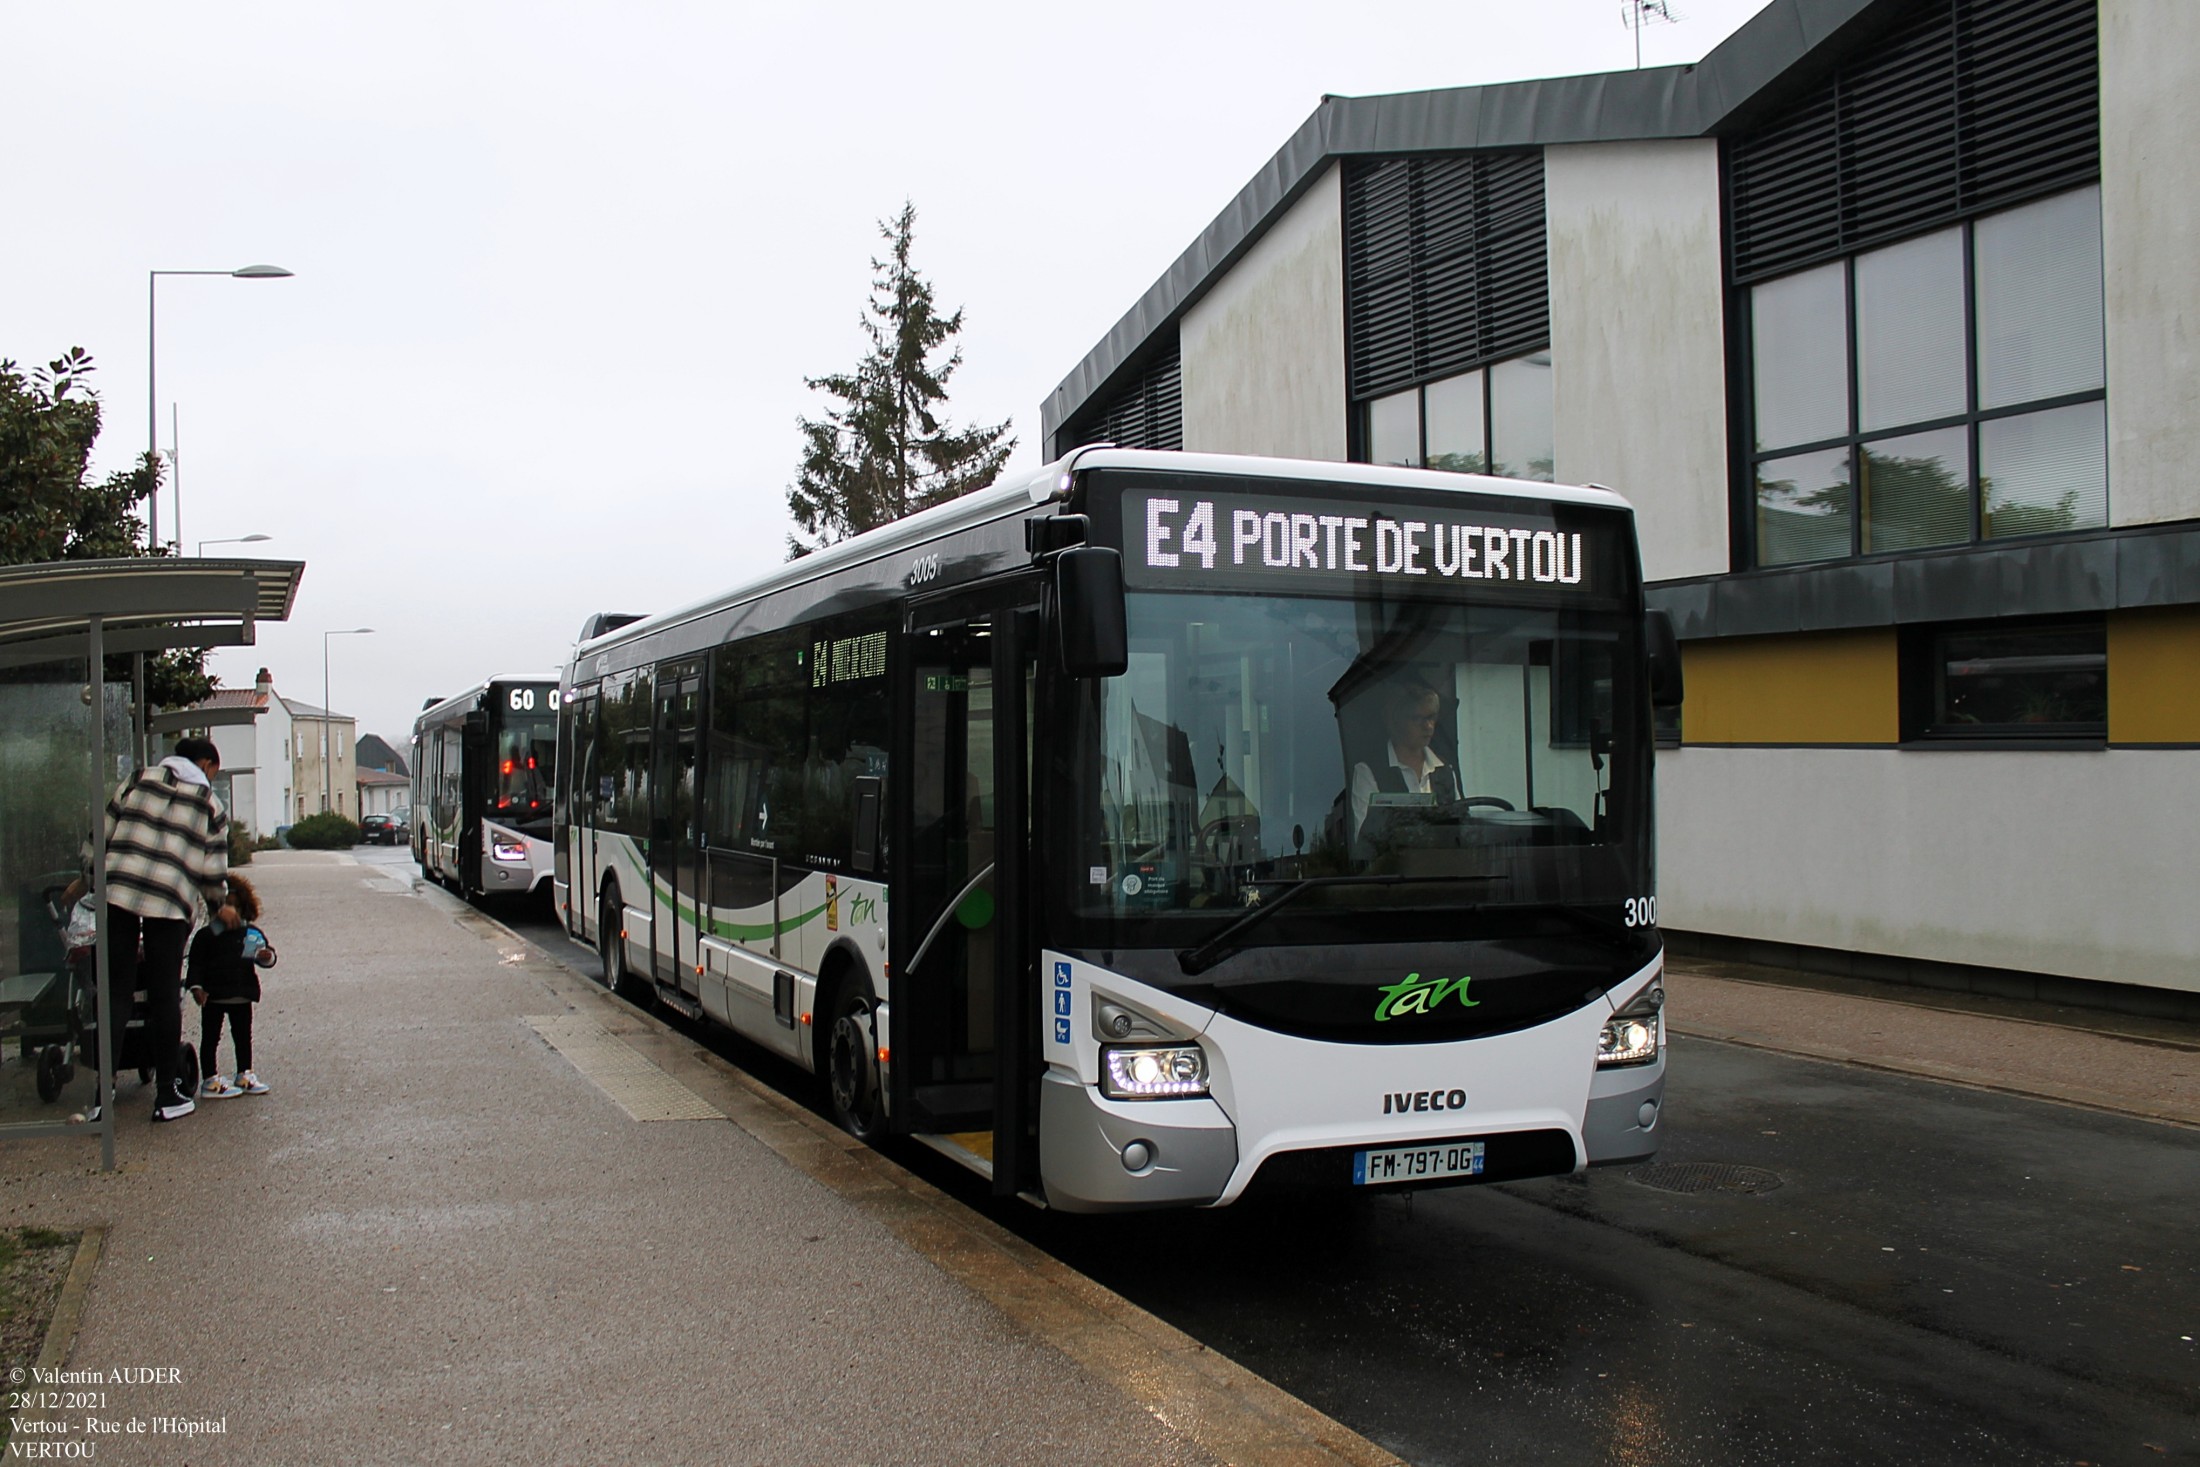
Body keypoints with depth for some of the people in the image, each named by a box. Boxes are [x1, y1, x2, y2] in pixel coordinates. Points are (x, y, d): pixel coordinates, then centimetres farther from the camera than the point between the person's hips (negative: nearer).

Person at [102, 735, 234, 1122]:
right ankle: (167, 1094, 13)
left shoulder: (137, 781, 12)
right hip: (170, 903, -2)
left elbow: (104, 833, 12)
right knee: (165, 998, 7)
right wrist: (221, 906, 25)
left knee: (115, 992, 6)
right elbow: (213, 870, 8)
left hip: (116, 893, 2)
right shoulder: (210, 805, 7)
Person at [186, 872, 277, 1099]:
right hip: (213, 997, -3)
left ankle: (244, 1075, 25)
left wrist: (266, 956, -20)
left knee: (243, 1037, 13)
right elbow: (196, 963, -4)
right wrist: (197, 986, -15)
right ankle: (210, 1080, 9)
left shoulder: (252, 934, 4)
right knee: (210, 1038, 3)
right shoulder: (206, 935, -4)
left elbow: (265, 955, 5)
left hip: (242, 997, 3)